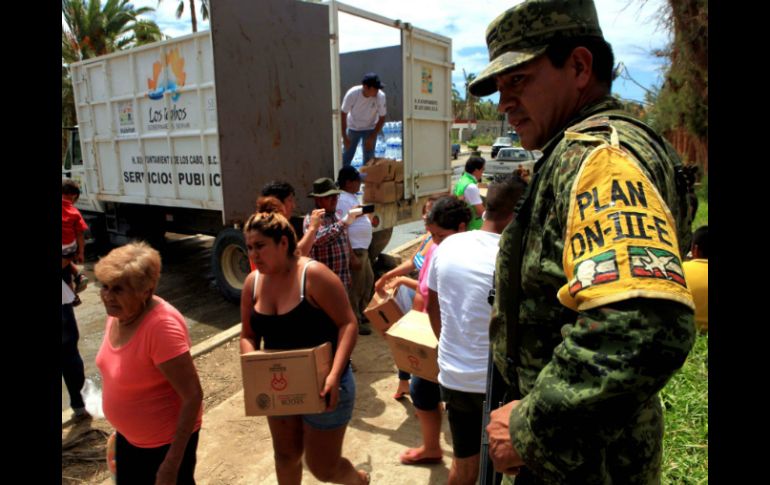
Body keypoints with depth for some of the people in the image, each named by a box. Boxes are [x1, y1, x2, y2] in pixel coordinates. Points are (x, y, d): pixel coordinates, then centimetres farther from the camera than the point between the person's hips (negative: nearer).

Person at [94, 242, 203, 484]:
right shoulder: (118, 313, -6)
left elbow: (193, 397, -28)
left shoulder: (162, 326, -31)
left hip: (166, 441, -8)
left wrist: (172, 463, -25)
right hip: (128, 435, 8)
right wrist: (122, 426, 18)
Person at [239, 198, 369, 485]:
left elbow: (348, 323, -21)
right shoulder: (253, 282, -3)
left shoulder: (314, 275, -21)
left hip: (322, 383, -5)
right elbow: (248, 336, 5)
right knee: (286, 455, 22)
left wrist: (335, 374, -30)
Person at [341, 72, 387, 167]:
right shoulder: (352, 94, -29)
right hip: (353, 128, 0)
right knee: (347, 155, 8)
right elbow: (343, 115, -17)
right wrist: (344, 137, -17)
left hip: (370, 129, 0)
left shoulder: (380, 96, -27)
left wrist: (372, 137, -16)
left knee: (369, 158, -3)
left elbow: (382, 118, -15)